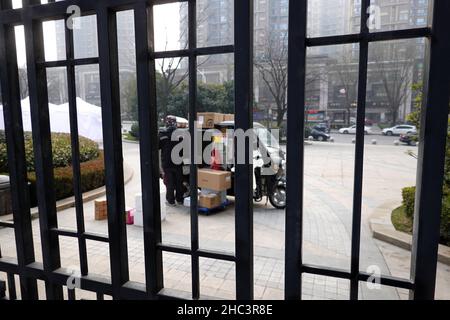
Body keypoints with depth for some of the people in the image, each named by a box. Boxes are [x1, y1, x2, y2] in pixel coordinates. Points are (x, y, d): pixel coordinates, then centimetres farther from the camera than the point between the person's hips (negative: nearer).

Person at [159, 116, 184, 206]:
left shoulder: (162, 134, -9)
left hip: (167, 163, -2)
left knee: (169, 182, 5)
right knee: (179, 181, 13)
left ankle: (171, 201, 9)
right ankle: (179, 199, 21)